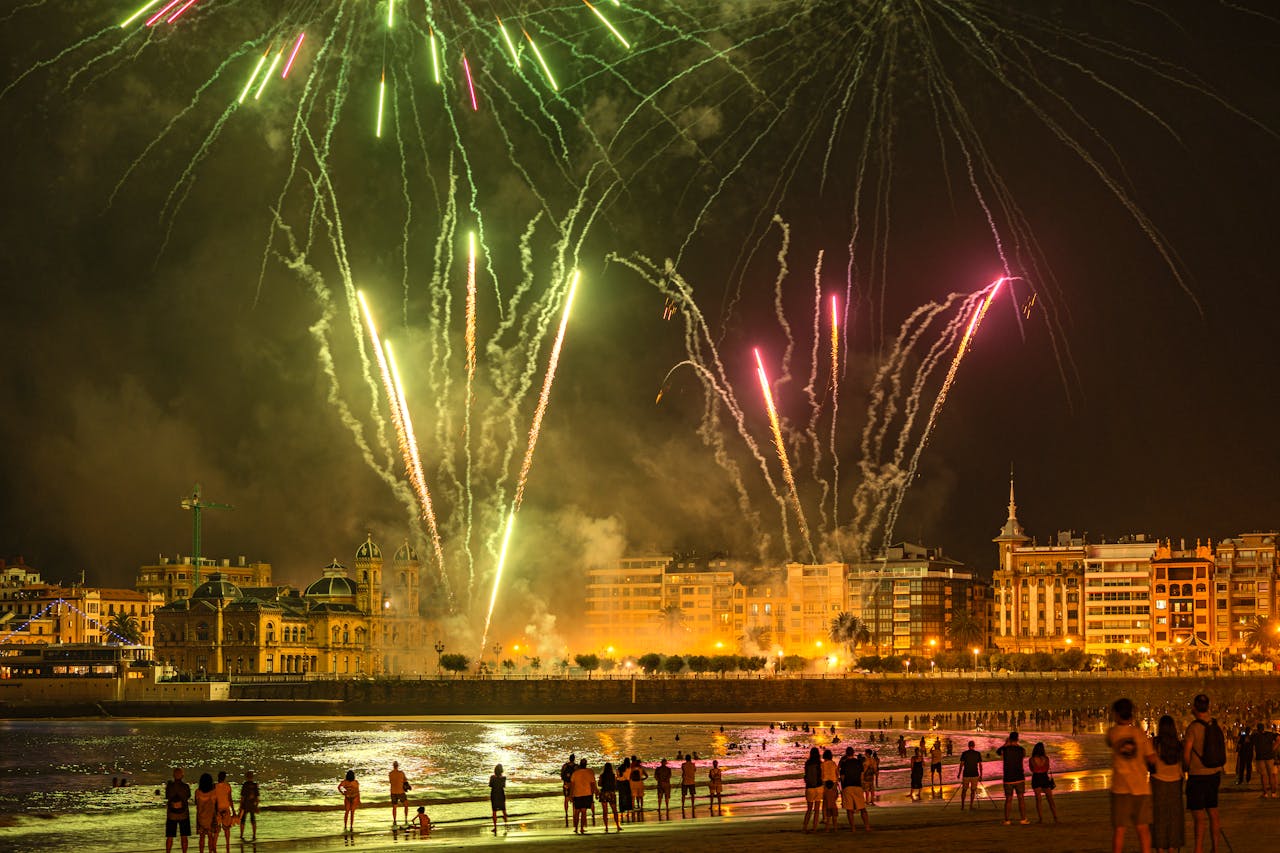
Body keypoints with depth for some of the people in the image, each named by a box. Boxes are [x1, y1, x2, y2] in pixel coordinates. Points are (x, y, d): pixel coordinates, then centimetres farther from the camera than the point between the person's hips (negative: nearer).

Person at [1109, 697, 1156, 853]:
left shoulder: (1112, 733, -3)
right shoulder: (1140, 733, -1)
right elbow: (1152, 759, -1)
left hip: (1120, 787, -1)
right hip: (1141, 787, 1)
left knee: (1119, 830, 2)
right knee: (1143, 828, 7)